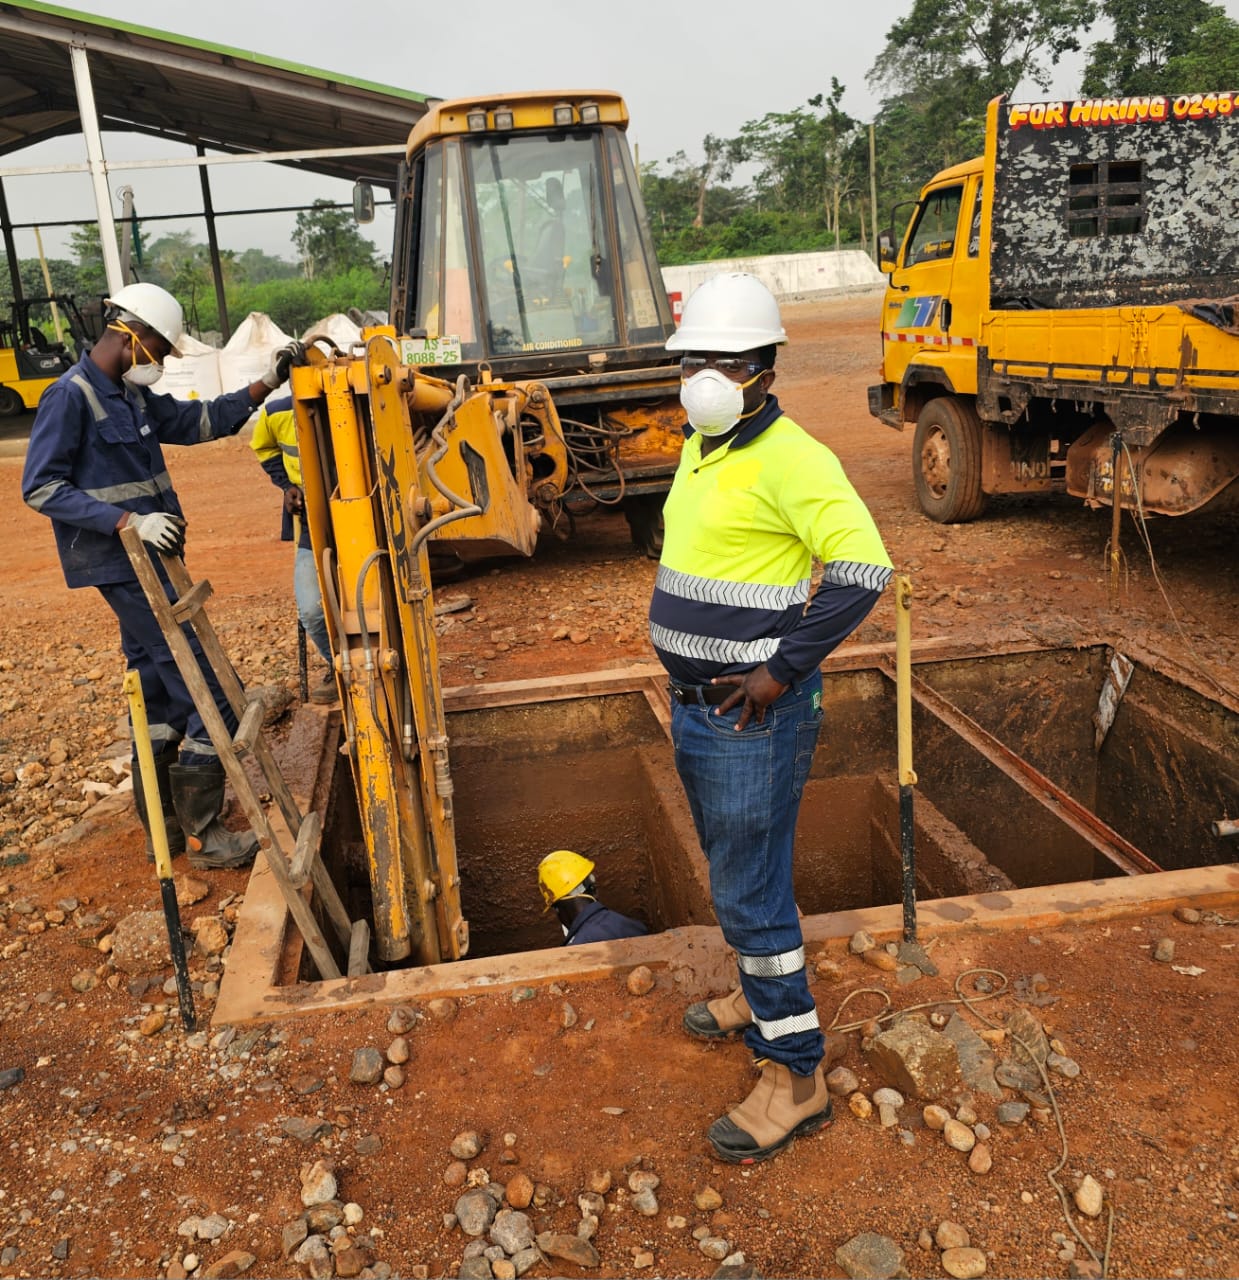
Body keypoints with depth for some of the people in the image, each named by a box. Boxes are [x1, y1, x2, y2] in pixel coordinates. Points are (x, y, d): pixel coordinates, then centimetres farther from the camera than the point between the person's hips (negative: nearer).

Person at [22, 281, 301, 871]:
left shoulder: (131, 395, 12)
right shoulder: (69, 397, -13)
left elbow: (197, 421, 22)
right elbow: (41, 487, -17)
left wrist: (263, 386, 11)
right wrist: (130, 521, -27)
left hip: (147, 563, 10)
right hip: (125, 569, -10)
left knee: (159, 697, 16)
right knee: (211, 696, -9)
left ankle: (161, 827, 27)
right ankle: (202, 836, 2)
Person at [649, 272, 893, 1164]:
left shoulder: (789, 457, -18)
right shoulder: (699, 451, 10)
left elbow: (862, 568, -26)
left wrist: (782, 669, -22)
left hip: (753, 715, -9)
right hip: (696, 706, 9)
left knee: (751, 892, -3)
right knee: (734, 867, 23)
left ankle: (796, 1078, 12)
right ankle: (764, 995, 44)